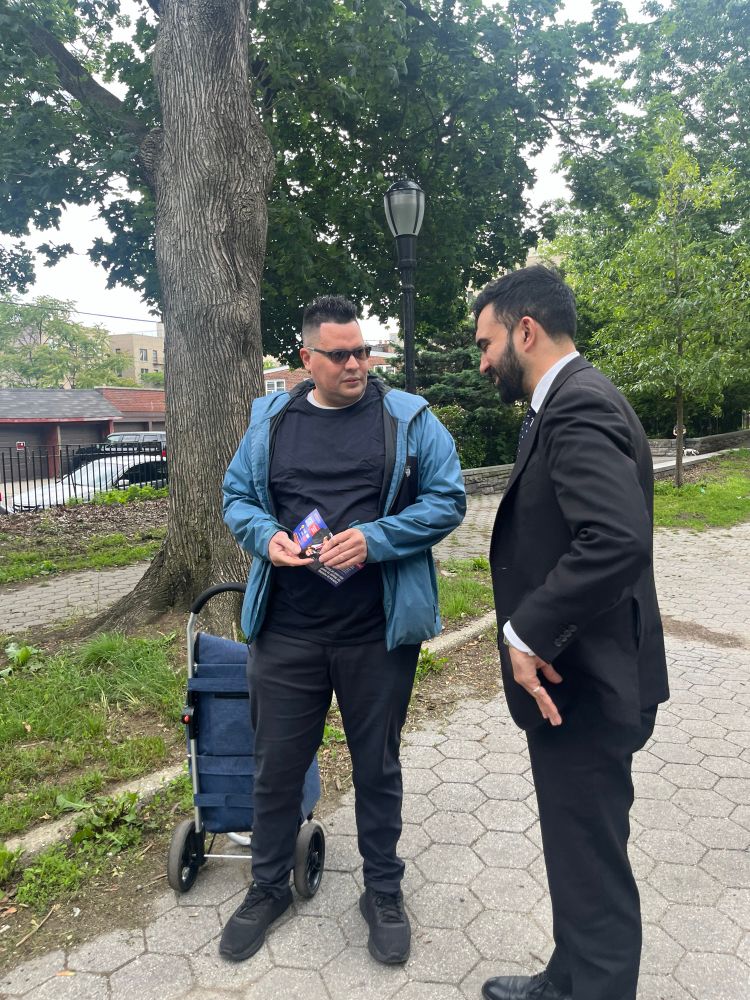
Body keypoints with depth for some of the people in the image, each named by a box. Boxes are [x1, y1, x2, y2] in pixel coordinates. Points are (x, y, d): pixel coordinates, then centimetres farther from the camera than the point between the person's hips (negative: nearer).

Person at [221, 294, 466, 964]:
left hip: (378, 632, -2)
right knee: (277, 762, 15)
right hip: (287, 629, 2)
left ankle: (384, 892, 38)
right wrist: (266, 536, -10)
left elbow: (448, 500, -5)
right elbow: (237, 496, 12)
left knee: (377, 765, 15)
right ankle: (269, 887, 40)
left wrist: (374, 539, -18)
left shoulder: (409, 419, -2)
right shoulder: (271, 420, 6)